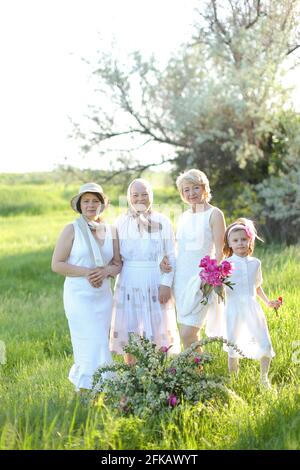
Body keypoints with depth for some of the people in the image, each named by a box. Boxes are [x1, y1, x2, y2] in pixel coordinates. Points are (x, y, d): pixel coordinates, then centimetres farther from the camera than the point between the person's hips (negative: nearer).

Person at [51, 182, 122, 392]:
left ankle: (80, 383, 27)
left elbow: (118, 264, 11)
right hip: (79, 295, -5)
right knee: (92, 345, -8)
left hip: (103, 295, 5)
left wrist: (106, 271, -12)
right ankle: (86, 391, 1)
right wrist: (85, 272, -19)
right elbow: (57, 264, -7)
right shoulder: (72, 230, -5)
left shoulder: (110, 230, 7)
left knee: (100, 343, 10)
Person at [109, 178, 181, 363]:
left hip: (155, 284, -1)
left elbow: (171, 256, 0)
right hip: (129, 284, 1)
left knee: (156, 336, 3)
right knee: (129, 335, 4)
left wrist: (166, 284, -9)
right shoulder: (121, 222, 5)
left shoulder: (162, 222, 1)